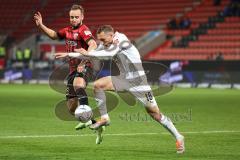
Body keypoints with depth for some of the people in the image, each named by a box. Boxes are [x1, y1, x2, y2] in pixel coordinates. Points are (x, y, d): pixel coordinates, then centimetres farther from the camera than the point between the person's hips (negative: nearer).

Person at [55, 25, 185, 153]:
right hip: (124, 79, 7)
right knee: (98, 84, -10)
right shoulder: (107, 45, 4)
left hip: (137, 80, -7)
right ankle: (104, 118, 2)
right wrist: (68, 55, 9)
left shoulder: (121, 39, -18)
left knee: (154, 112, -9)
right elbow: (92, 54, 13)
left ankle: (178, 137, 2)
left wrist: (88, 53, -28)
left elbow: (110, 53, -33)